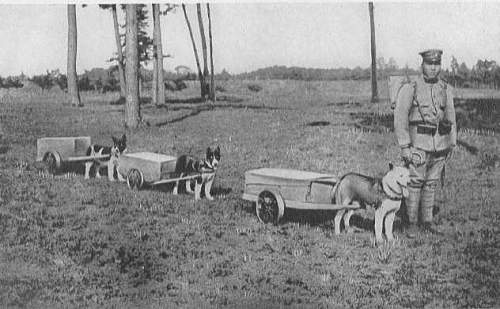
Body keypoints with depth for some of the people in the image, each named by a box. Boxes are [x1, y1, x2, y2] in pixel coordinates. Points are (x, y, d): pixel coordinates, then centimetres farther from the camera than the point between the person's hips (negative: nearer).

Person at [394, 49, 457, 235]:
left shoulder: (446, 90, 9)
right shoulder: (410, 88, -4)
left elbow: (451, 118, 17)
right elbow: (400, 118, -7)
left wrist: (452, 143, 15)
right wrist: (404, 146, -12)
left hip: (440, 144, 4)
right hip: (418, 143, -4)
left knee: (432, 183, 10)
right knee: (415, 182, -3)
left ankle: (427, 220, 20)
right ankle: (412, 223, 7)